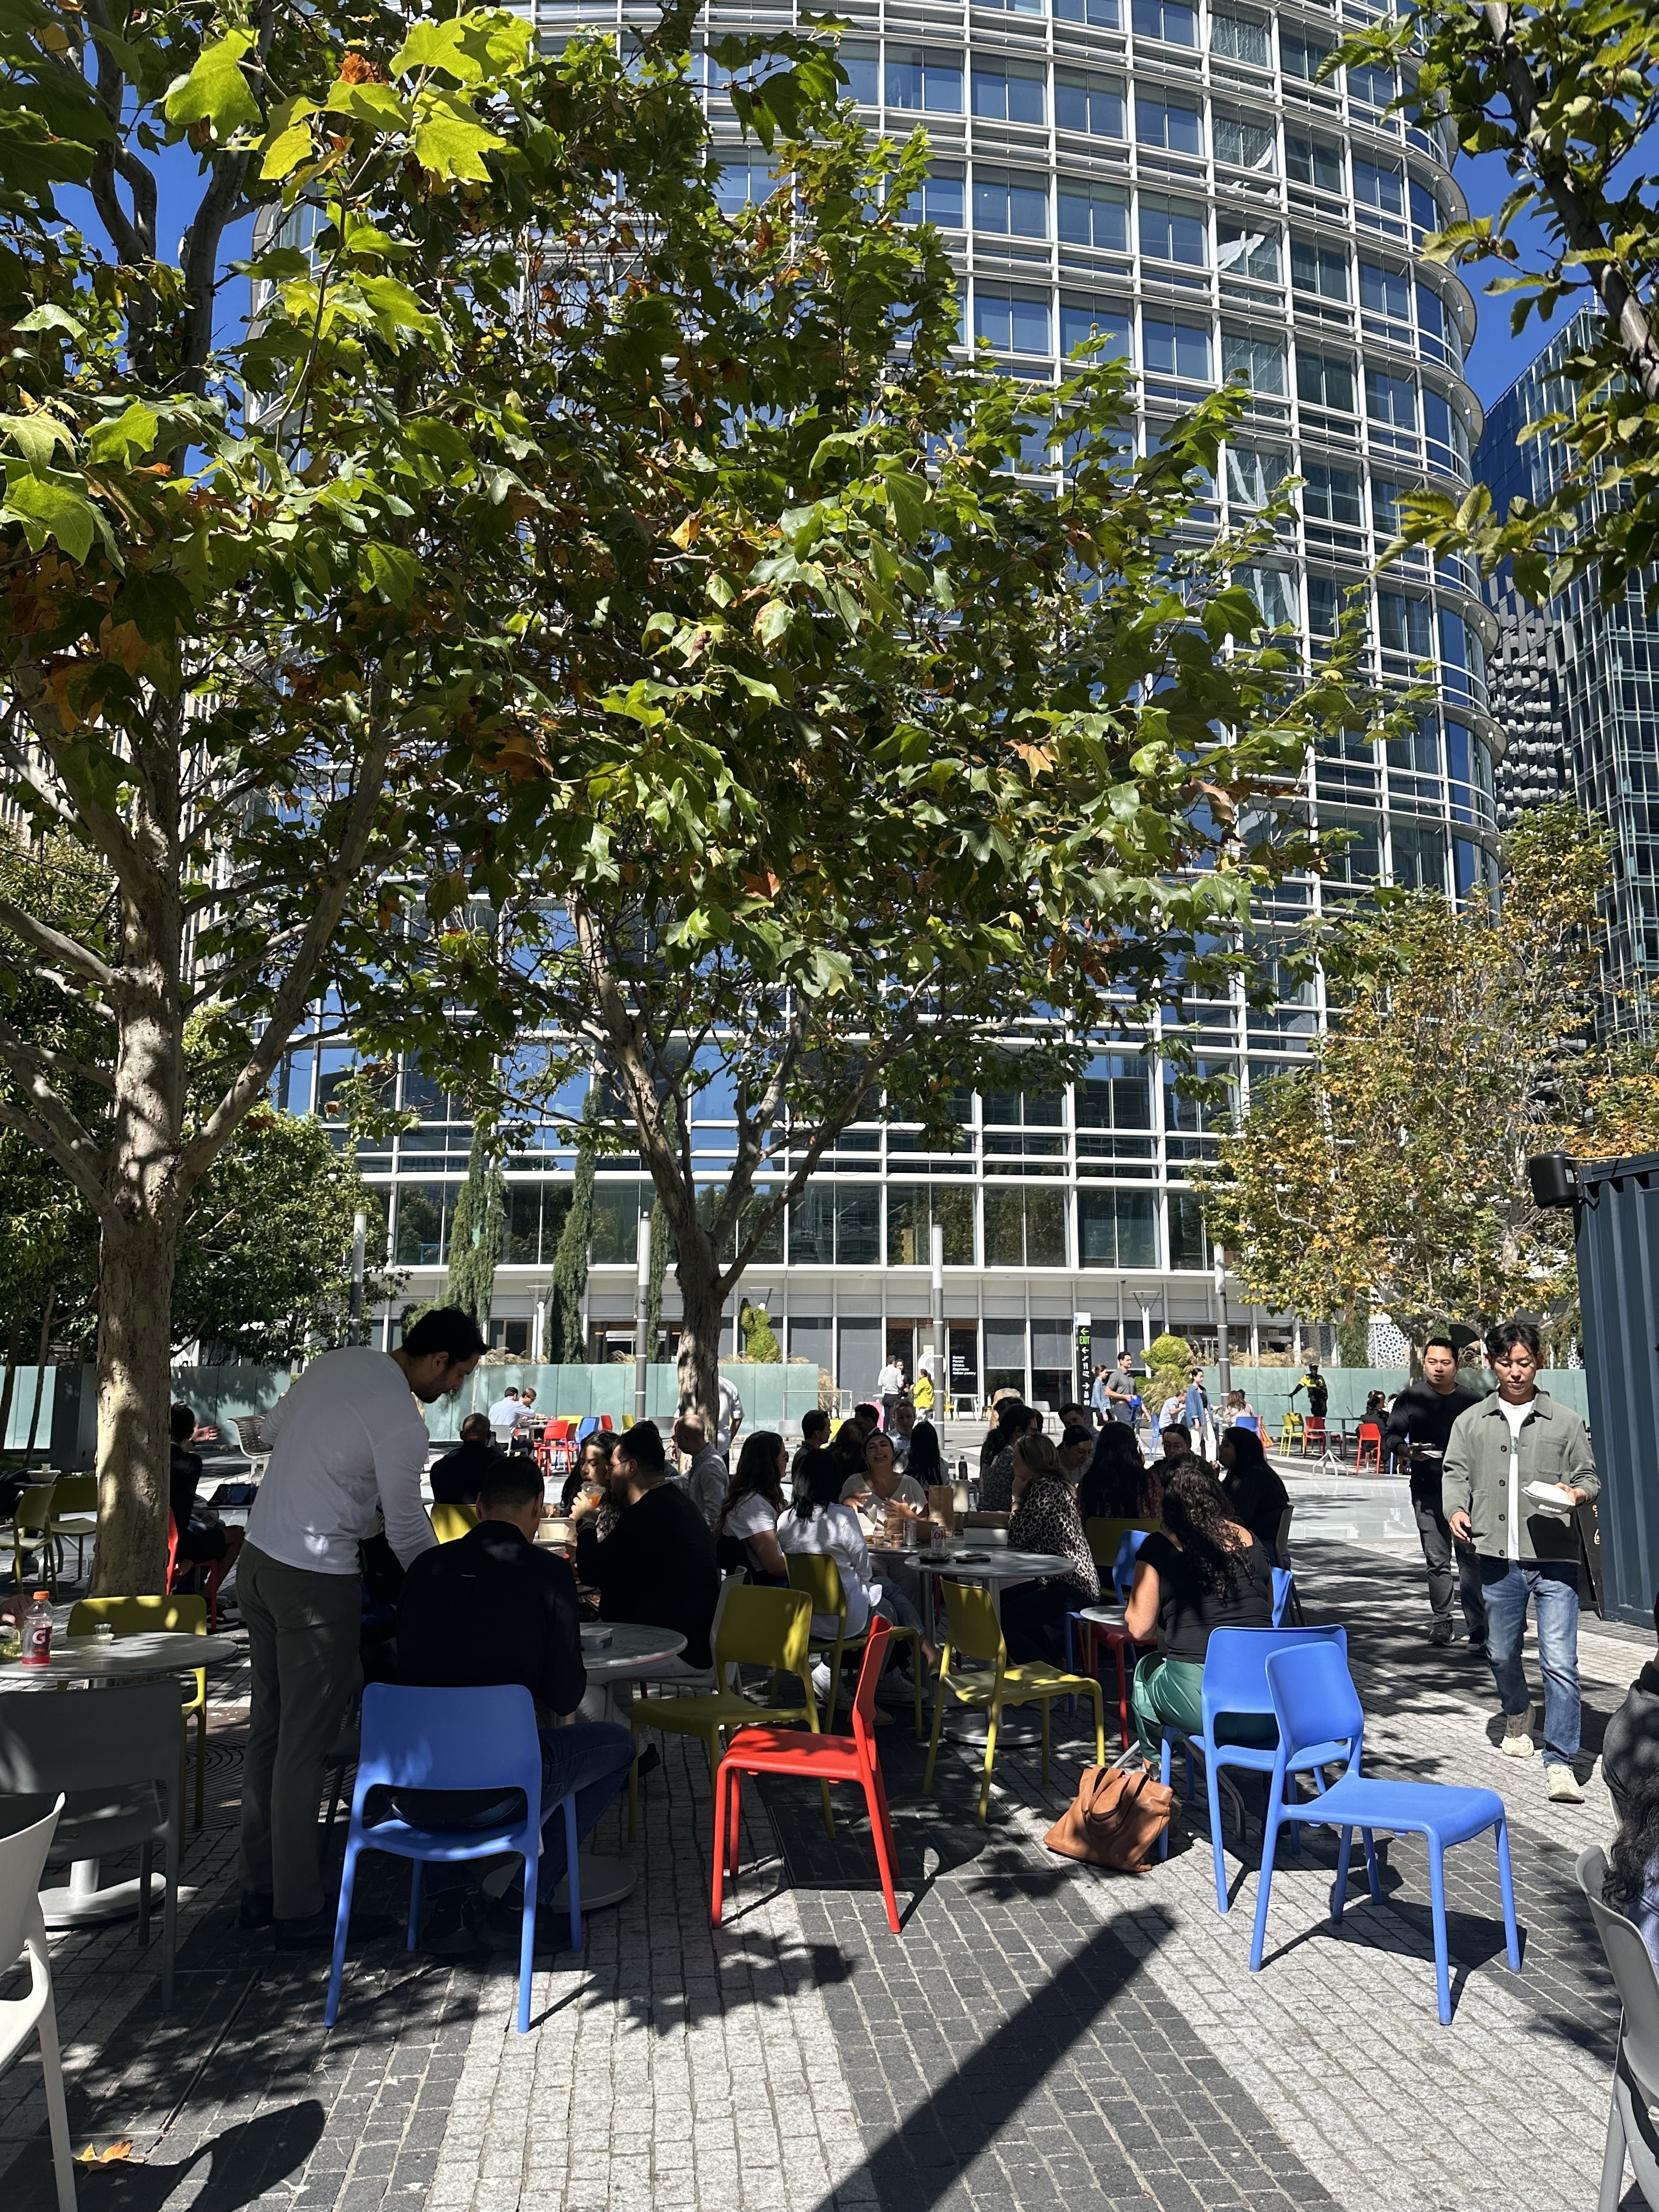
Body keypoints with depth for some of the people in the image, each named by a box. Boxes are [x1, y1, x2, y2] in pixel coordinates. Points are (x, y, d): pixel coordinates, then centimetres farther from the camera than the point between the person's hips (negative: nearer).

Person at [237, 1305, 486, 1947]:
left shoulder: (335, 1363, 5)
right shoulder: (403, 1423, -19)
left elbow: (271, 1430, 20)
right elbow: (407, 1529, -10)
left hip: (258, 1556, 9)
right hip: (314, 1580, -9)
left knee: (269, 1727, 16)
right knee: (306, 1745, 1)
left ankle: (260, 1891, 27)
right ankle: (298, 1913, 12)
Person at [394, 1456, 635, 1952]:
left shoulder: (426, 1566, 5)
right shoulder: (548, 1571, -7)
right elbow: (564, 1697, -5)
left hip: (413, 1796, 4)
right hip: (500, 1790, -4)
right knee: (617, 1744, 21)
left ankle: (446, 1906, 28)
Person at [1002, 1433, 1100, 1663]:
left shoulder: (1045, 1489, -16)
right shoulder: (1055, 1485, 15)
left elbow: (1017, 1536, -14)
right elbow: (1021, 1528, 16)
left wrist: (1017, 1497, -4)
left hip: (1071, 1589, -11)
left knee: (999, 1620, -18)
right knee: (999, 1602, 20)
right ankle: (1057, 1661, 22)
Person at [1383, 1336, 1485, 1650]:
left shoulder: (1473, 1401, 7)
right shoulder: (1411, 1398, 5)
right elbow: (1391, 1436, 4)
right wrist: (1408, 1451, -17)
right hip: (1427, 1493, 1)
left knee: (1471, 1560, -8)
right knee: (1437, 1561, 8)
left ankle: (1479, 1632, -7)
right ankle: (1441, 1624, 22)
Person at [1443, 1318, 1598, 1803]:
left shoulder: (1564, 1422, 5)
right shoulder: (1471, 1422, 8)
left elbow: (1590, 1477, 9)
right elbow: (1455, 1473, 8)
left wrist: (1577, 1493, -13)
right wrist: (1456, 1508, -11)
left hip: (1554, 1560, -2)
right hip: (1498, 1559, 2)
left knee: (1560, 1661, -9)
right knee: (1502, 1652, 17)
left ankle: (1560, 1762, -2)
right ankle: (1517, 1714, 45)